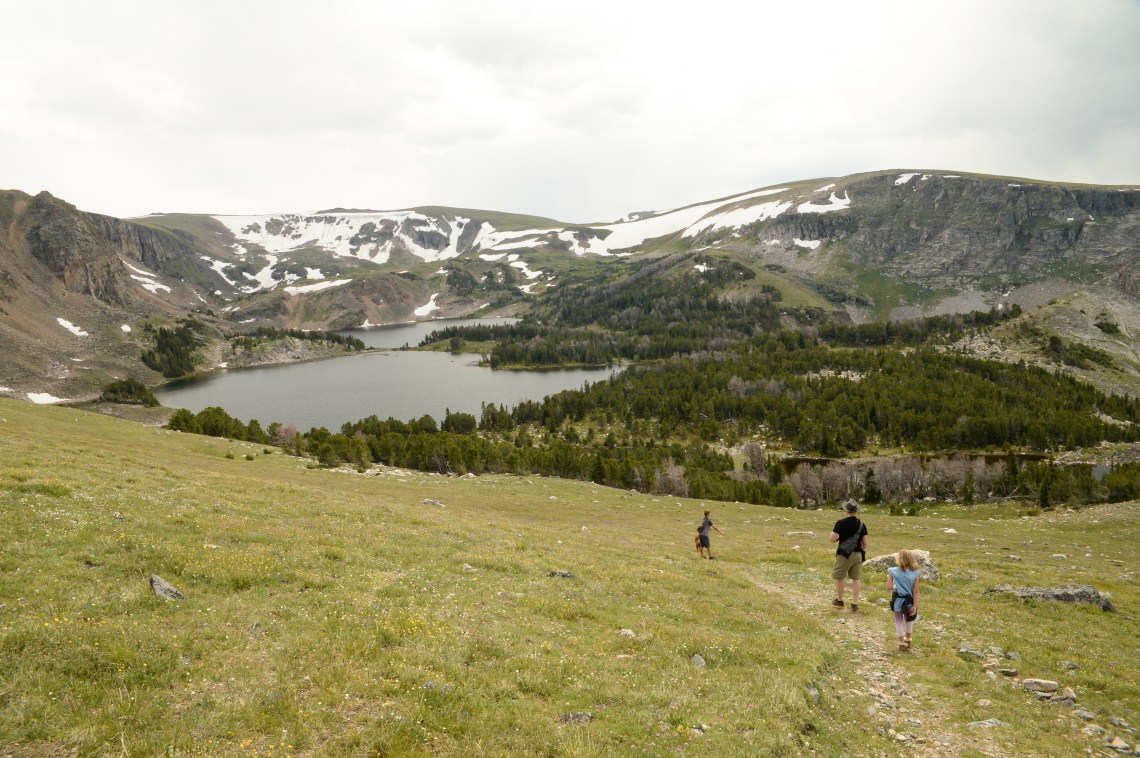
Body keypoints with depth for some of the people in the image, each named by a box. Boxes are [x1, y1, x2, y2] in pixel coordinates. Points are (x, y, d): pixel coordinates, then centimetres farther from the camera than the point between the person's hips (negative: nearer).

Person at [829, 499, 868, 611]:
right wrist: (864, 554, 18)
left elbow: (832, 539, -14)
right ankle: (855, 604, 9)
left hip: (844, 555, -4)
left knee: (839, 577, 12)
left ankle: (839, 600, 25)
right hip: (858, 555, 4)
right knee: (856, 579, 8)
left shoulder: (840, 523, -13)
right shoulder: (862, 525, 0)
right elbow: (865, 543, 5)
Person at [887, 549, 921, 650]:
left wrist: (888, 577, 1)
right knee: (909, 620, 26)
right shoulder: (914, 573, -10)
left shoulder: (893, 571, -14)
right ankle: (908, 639, 41)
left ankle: (902, 642, 14)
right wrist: (915, 606, -5)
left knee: (899, 621, 14)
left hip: (898, 600, -2)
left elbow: (889, 587, -17)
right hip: (909, 601, 2)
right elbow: (916, 591, -9)